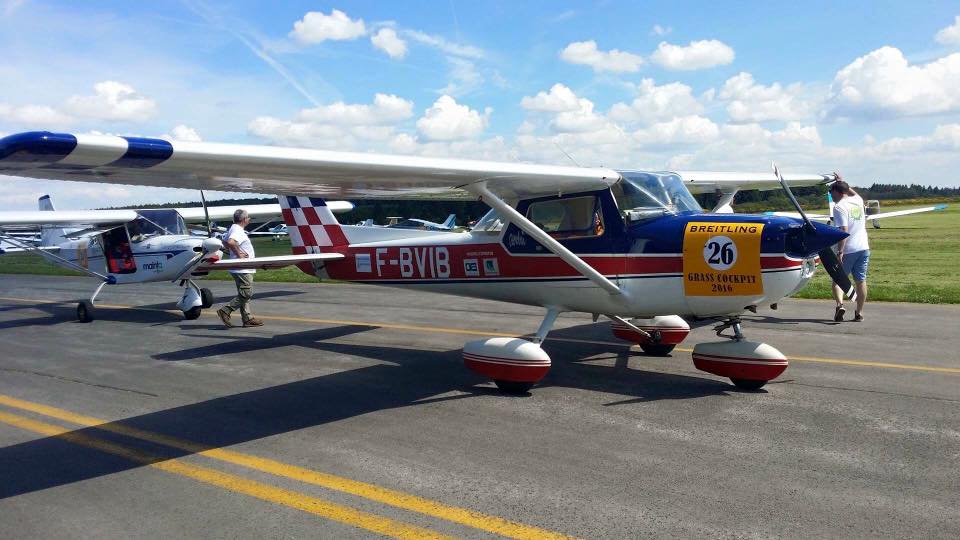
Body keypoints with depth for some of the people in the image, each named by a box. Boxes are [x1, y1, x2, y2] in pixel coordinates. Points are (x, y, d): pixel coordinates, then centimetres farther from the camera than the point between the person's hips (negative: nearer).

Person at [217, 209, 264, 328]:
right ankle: (225, 311, -6)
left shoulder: (233, 228, 14)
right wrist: (238, 254, -25)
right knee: (246, 294, -8)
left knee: (244, 294, 12)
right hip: (243, 269, -11)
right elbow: (231, 242, -37)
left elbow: (225, 241, 27)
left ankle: (248, 318, 16)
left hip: (243, 269, 11)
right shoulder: (238, 231, -18)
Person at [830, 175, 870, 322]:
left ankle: (840, 304, -17)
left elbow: (843, 230, -21)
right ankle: (859, 313, 15)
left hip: (848, 250, -6)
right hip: (863, 248, 6)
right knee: (861, 281, 10)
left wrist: (840, 251, -24)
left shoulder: (839, 207, -12)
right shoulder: (858, 201, 9)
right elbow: (854, 193, 37)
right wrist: (842, 182, 45)